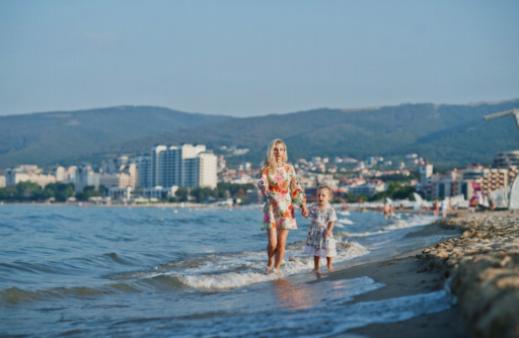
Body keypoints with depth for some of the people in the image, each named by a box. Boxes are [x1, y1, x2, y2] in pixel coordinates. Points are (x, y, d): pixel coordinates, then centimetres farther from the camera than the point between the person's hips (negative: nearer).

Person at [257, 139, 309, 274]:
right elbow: (262, 183, -15)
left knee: (282, 242, -1)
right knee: (272, 242, -7)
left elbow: (296, 188, 8)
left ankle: (276, 268, 15)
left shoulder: (289, 168, 5)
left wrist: (303, 204, 1)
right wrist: (264, 187, -39)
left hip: (286, 208, 2)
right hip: (271, 208, -1)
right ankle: (270, 262, 23)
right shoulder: (266, 169, 0)